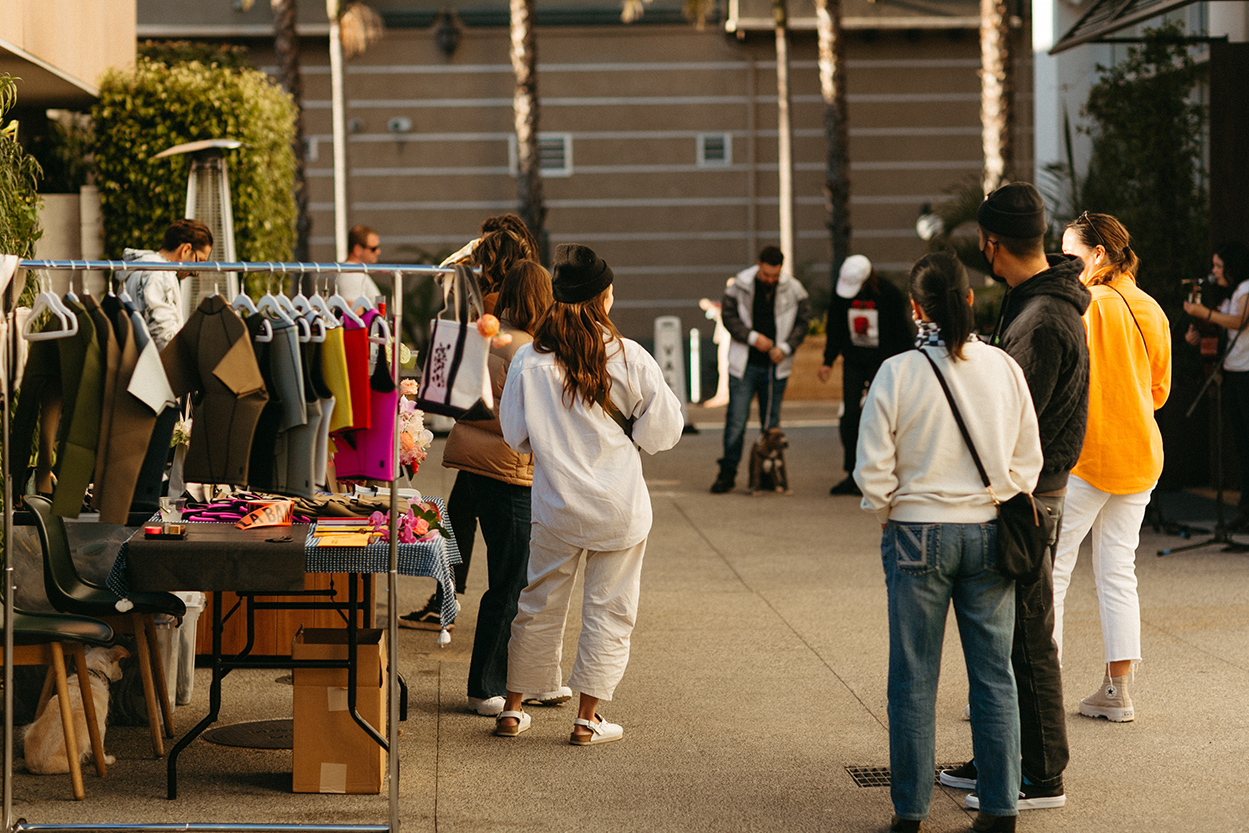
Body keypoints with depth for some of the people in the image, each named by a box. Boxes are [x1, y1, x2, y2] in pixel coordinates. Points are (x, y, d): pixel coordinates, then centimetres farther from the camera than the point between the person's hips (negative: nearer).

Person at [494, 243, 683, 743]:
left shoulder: (529, 359, -6)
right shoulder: (629, 358, -10)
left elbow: (514, 434, 2)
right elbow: (663, 430, -2)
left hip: (556, 504, 2)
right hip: (619, 505, -2)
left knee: (539, 605, 15)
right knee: (609, 608, 8)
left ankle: (513, 709, 24)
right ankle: (587, 719, 9)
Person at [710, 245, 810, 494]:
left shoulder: (793, 289, -1)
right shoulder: (740, 285, -5)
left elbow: (803, 321, 5)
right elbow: (728, 316, -1)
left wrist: (785, 347, -9)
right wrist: (752, 337, -13)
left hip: (775, 365, 1)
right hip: (745, 364, -1)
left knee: (771, 422, 6)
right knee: (736, 419, -5)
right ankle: (727, 473, 5)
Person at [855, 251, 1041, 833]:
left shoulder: (898, 372, -11)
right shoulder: (1005, 368, -2)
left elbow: (873, 469, -9)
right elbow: (1028, 460, 4)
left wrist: (886, 517, 8)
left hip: (918, 532, -2)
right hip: (989, 533, 2)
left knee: (914, 680, 6)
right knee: (994, 675, 9)